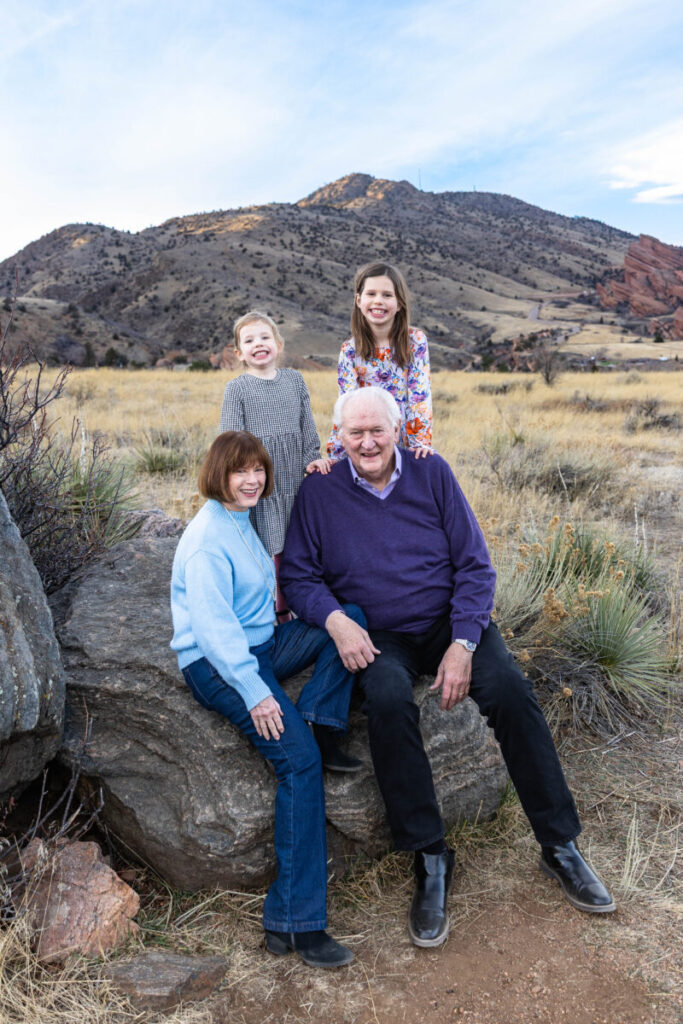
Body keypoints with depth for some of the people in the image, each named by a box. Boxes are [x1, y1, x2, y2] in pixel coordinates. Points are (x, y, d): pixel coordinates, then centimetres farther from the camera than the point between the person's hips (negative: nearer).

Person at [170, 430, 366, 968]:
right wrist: (254, 692, -28)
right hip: (216, 664, -9)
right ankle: (295, 922, -20)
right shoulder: (207, 539, -16)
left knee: (350, 616, -6)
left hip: (261, 645, 9)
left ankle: (323, 733, -11)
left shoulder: (242, 521, 13)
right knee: (298, 757, -25)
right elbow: (214, 625, -23)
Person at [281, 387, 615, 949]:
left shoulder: (432, 474, -2)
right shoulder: (319, 492, -2)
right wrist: (337, 621, -19)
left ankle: (560, 845, -5)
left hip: (450, 620, 1)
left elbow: (475, 566, -2)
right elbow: (299, 574, 0)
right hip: (380, 637, -1)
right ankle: (430, 859, -14)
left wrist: (462, 645, -14)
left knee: (511, 690, -23)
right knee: (388, 702, -32)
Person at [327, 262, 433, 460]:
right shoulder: (350, 351, -2)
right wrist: (333, 455, -13)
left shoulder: (416, 341, -4)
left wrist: (421, 442, -17)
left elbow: (420, 395, -8)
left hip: (406, 449, 0)